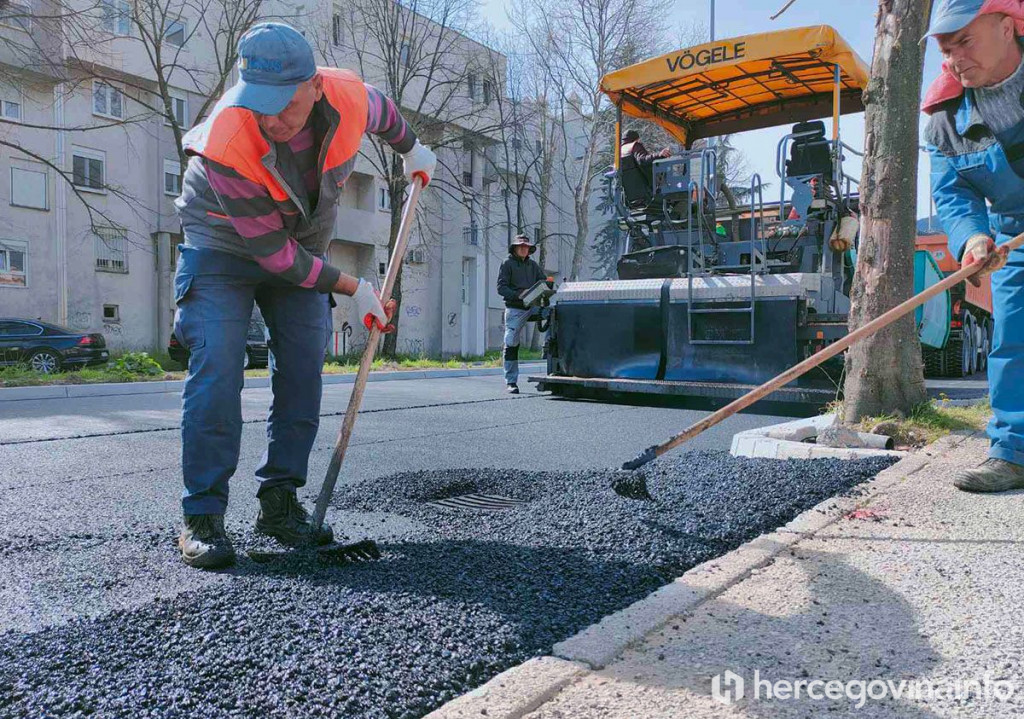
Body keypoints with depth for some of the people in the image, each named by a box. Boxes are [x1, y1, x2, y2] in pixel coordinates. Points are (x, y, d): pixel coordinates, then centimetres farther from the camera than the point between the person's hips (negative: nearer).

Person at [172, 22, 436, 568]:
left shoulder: (349, 98, -23)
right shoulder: (226, 143, -34)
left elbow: (381, 111, 6)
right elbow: (271, 250, -27)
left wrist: (411, 148, 22)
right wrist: (352, 288, -22)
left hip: (302, 243, 5)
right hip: (225, 243, -4)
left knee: (304, 368, -3)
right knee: (216, 367, -17)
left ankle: (279, 502, 7)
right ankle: (201, 516, -8)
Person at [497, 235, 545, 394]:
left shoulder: (532, 265, 19)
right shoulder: (507, 264, 5)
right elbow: (501, 288, -5)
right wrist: (519, 294, -19)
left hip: (532, 307, 4)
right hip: (514, 309, -4)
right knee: (511, 344, -5)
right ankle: (511, 382, 1)